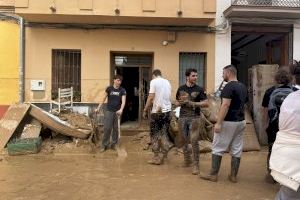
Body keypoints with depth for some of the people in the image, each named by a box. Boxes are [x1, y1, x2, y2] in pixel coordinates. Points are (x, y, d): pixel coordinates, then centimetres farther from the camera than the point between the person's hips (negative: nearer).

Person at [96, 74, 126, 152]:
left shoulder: (122, 90, 1)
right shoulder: (109, 88, 1)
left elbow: (123, 101, -9)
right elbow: (103, 99, 7)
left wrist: (121, 110, -26)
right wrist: (98, 108, 1)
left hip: (117, 112, 1)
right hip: (109, 111, -1)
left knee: (116, 129, 6)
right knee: (107, 128, -4)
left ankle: (113, 144, 19)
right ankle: (104, 145, 5)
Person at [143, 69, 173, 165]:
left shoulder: (154, 81, -6)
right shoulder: (167, 82, 12)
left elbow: (151, 97, -12)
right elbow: (168, 97, 15)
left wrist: (145, 110, -5)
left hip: (156, 112, -5)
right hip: (167, 111, 5)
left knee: (155, 135, 6)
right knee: (164, 133, 14)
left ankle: (156, 157, 10)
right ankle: (164, 154, 14)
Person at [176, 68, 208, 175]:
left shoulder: (199, 89, -1)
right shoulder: (181, 89, 8)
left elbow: (206, 103, -4)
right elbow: (177, 102, 16)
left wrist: (192, 103, -15)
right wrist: (181, 102, -7)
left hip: (194, 117, -3)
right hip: (182, 117, 3)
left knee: (194, 141, -8)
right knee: (184, 141, 12)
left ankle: (196, 165, 0)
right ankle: (187, 159, 29)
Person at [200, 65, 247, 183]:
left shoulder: (229, 86, -16)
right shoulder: (243, 87, 11)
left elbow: (225, 105, -23)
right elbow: (243, 104, 16)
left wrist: (218, 122, -22)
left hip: (228, 122, -8)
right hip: (241, 122, 8)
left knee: (218, 148, 2)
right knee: (237, 149, 11)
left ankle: (213, 175, 9)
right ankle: (233, 175, 18)